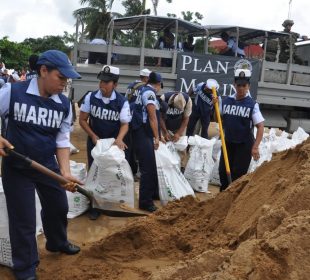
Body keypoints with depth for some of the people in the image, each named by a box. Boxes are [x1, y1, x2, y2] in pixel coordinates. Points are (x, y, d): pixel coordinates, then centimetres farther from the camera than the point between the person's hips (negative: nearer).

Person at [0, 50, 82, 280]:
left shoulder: (64, 104, -4)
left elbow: (62, 141, -2)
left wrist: (65, 172, -14)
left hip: (48, 166, 5)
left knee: (58, 207, 20)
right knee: (23, 218, 4)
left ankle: (57, 242, 50)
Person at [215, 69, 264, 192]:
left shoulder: (252, 104, -13)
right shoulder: (226, 101, -1)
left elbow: (260, 126, -15)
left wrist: (255, 147, -23)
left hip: (244, 145, -4)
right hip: (228, 142, 5)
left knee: (238, 175, 0)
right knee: (223, 171, 14)